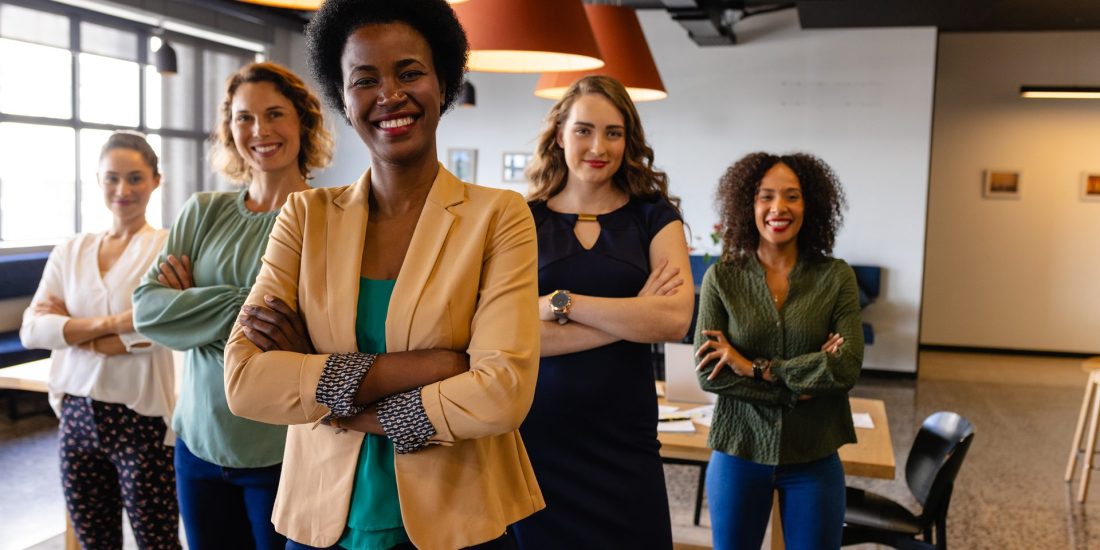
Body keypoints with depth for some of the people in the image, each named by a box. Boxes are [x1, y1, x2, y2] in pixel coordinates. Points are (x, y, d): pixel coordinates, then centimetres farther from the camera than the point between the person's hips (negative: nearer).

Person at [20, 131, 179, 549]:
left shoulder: (168, 246, -8)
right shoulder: (71, 251, 7)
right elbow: (32, 329, -3)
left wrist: (72, 331, -11)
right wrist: (111, 322, -17)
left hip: (142, 418, -5)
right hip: (77, 417, 5)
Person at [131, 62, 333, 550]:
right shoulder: (203, 211, 5)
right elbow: (146, 307, -2)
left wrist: (190, 303, -11)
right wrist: (245, 308, -15)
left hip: (286, 450, -4)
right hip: (199, 441, 5)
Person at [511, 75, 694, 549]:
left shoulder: (654, 217, 3)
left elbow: (675, 320, -12)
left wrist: (560, 303, -14)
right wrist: (633, 315, -12)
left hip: (623, 433, 1)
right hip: (536, 429, 0)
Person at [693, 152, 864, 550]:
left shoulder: (836, 277, -4)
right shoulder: (721, 277, -5)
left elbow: (848, 367, -14)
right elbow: (708, 374, -11)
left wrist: (754, 367, -16)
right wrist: (798, 388, -16)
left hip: (813, 457, 0)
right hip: (738, 453, 0)